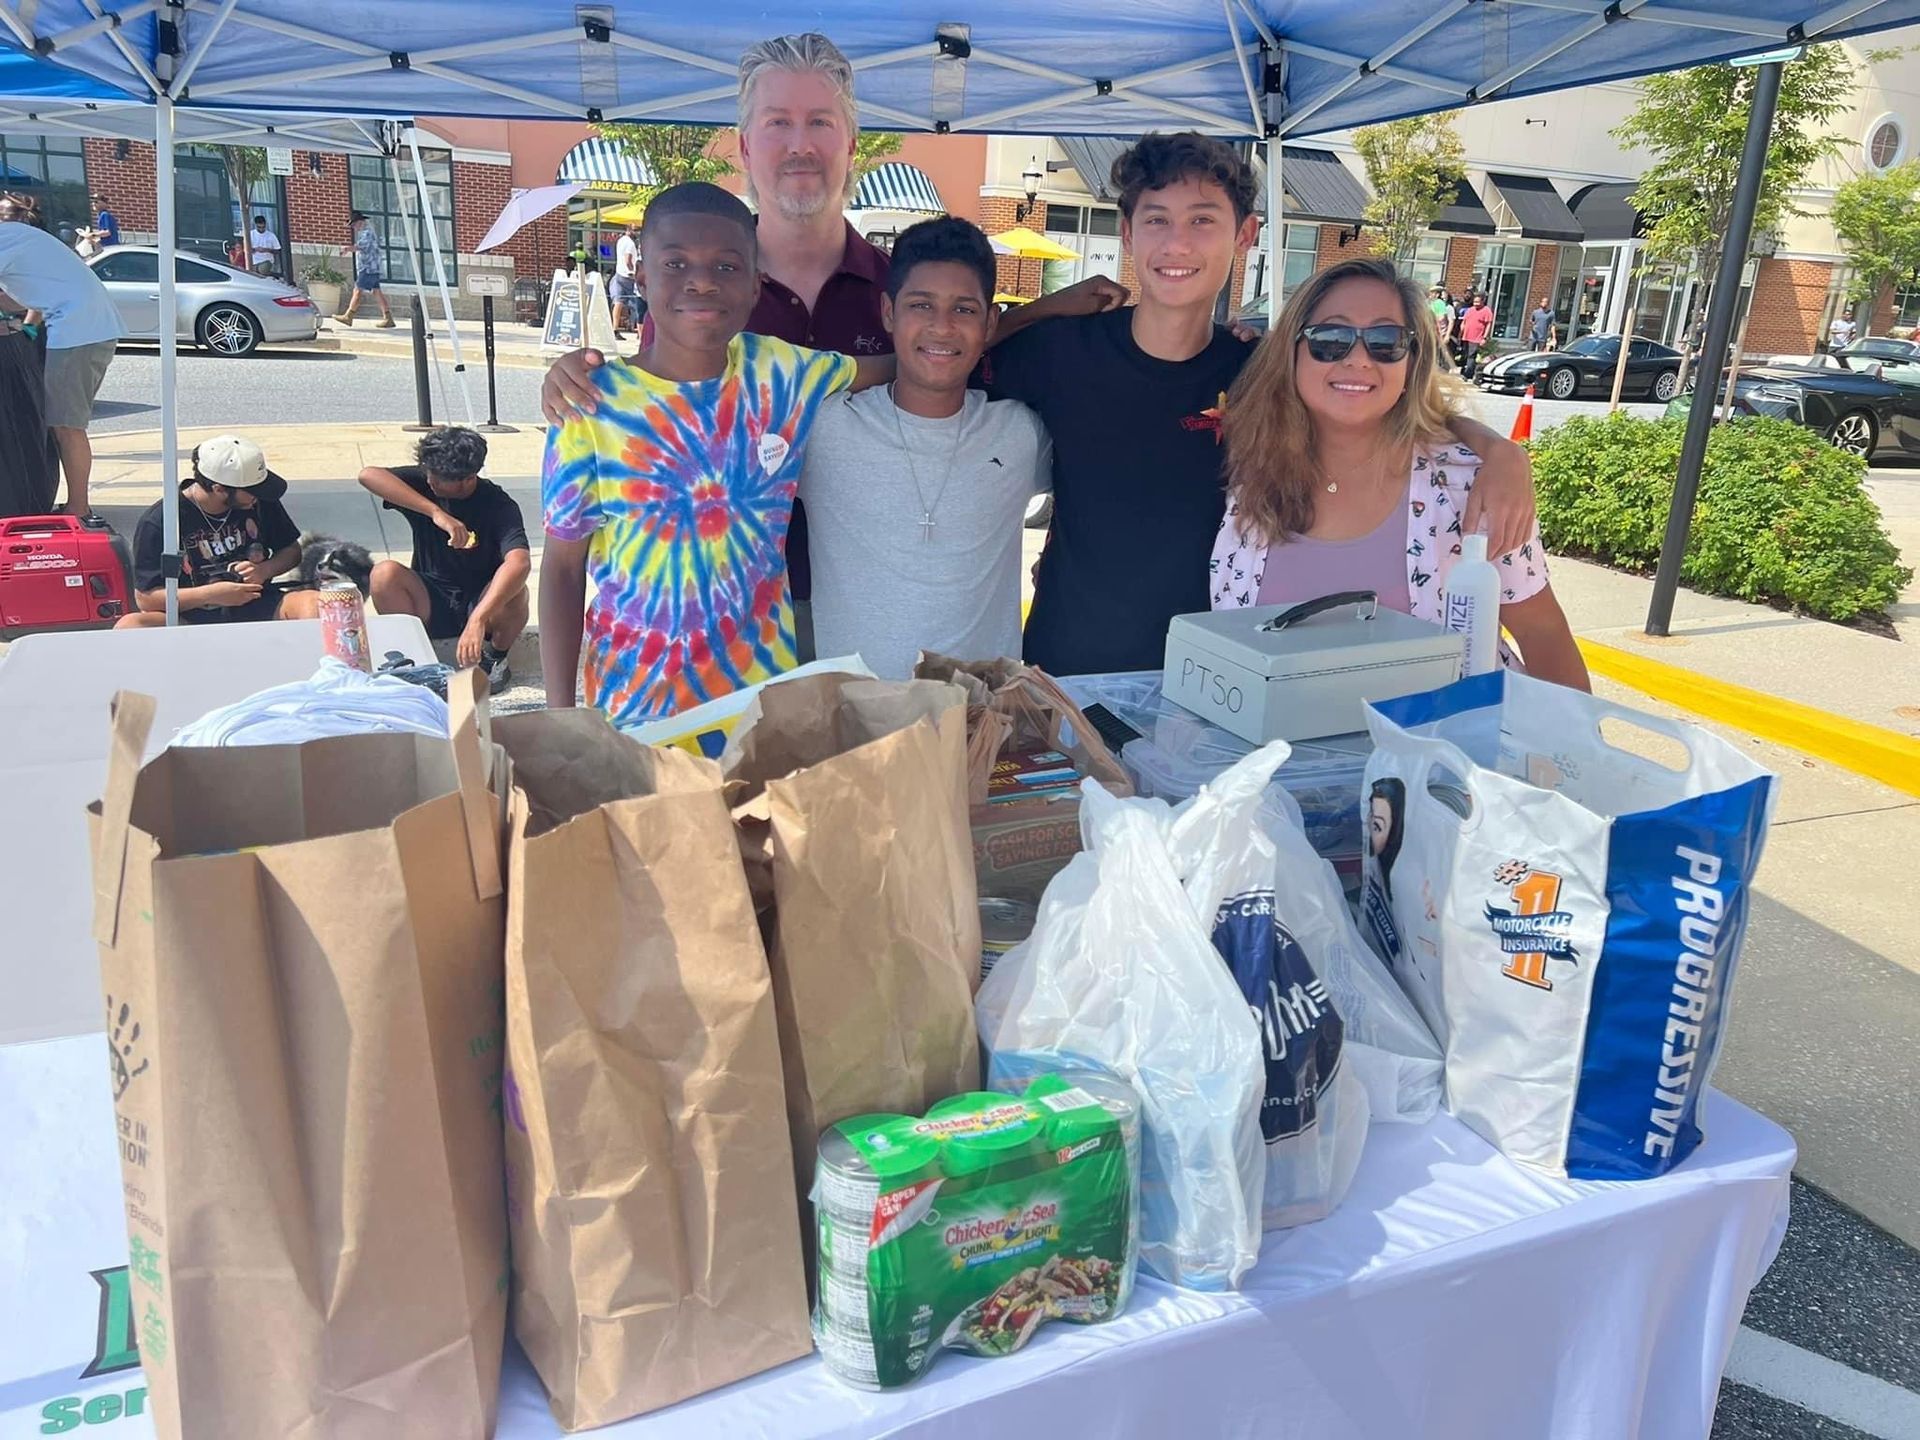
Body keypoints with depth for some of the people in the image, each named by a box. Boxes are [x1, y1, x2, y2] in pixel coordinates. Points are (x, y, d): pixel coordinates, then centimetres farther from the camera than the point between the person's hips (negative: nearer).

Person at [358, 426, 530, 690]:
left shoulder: (498, 506, -18)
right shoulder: (423, 482, -7)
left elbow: (520, 562, -37)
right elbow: (368, 475, -25)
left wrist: (477, 620, -51)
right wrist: (435, 512, -35)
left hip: (480, 602, -2)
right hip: (431, 603, 3)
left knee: (514, 593, -34)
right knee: (384, 574, -25)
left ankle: (495, 658, -4)